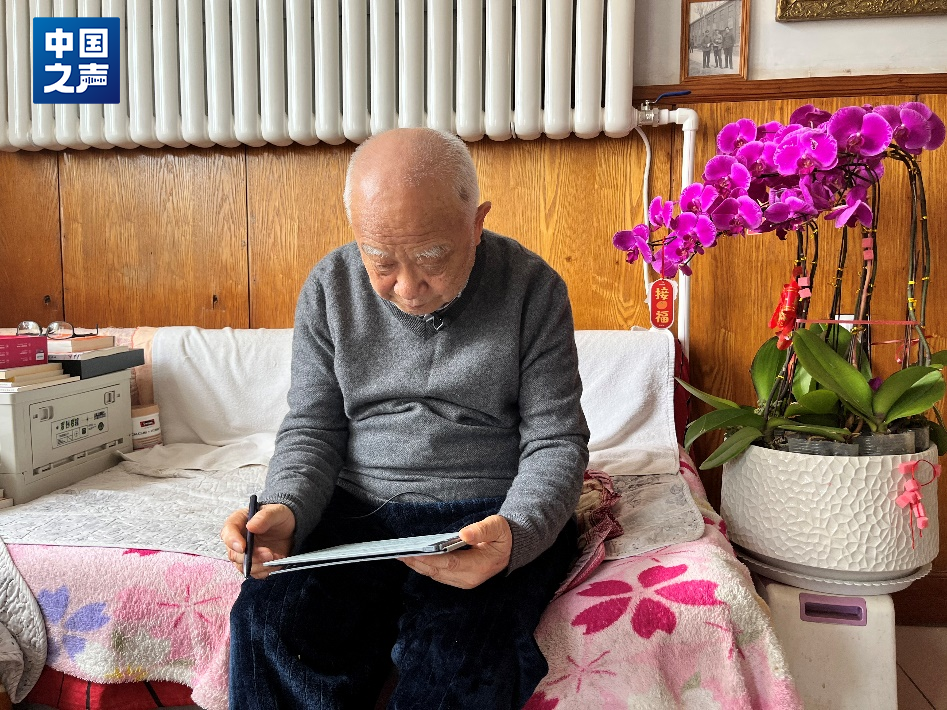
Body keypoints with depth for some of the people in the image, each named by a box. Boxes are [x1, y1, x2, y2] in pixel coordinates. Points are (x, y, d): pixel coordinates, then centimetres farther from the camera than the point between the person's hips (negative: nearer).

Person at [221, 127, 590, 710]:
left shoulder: (533, 289, -5)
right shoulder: (330, 288, 3)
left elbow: (555, 441, -5)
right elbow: (312, 428, 6)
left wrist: (515, 533, -25)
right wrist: (285, 510, -15)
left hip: (490, 512, -1)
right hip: (356, 510, 3)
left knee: (456, 658, -31)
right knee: (270, 625, -26)